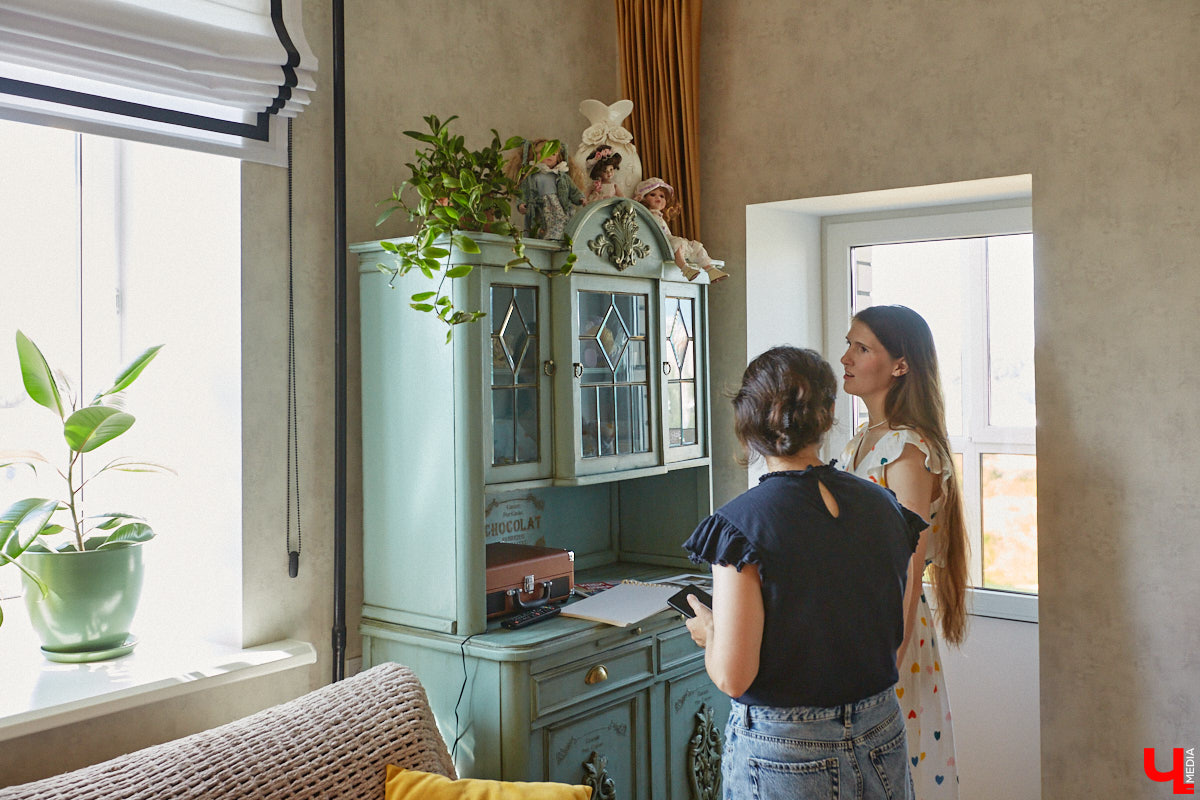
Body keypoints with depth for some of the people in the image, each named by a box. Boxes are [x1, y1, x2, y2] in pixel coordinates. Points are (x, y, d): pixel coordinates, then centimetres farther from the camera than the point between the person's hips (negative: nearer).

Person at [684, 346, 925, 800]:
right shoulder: (882, 506, -3)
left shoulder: (741, 525, -20)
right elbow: (895, 634, 8)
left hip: (784, 751, -5)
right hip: (879, 740, 5)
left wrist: (708, 631, 1)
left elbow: (733, 677, -19)